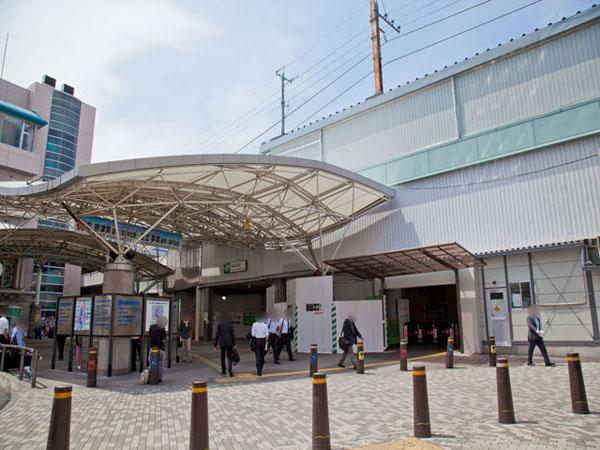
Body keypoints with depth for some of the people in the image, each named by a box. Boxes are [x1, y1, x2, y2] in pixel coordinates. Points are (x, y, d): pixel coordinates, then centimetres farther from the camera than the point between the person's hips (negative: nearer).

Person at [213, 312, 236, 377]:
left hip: (222, 343, 0)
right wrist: (234, 344, 5)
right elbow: (233, 334, -2)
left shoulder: (219, 325, -4)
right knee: (230, 357, 4)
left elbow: (217, 335, -4)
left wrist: (215, 345, 1)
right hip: (229, 343, 0)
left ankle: (223, 370, 27)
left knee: (222, 357, 17)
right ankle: (230, 369, -18)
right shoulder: (230, 324, -2)